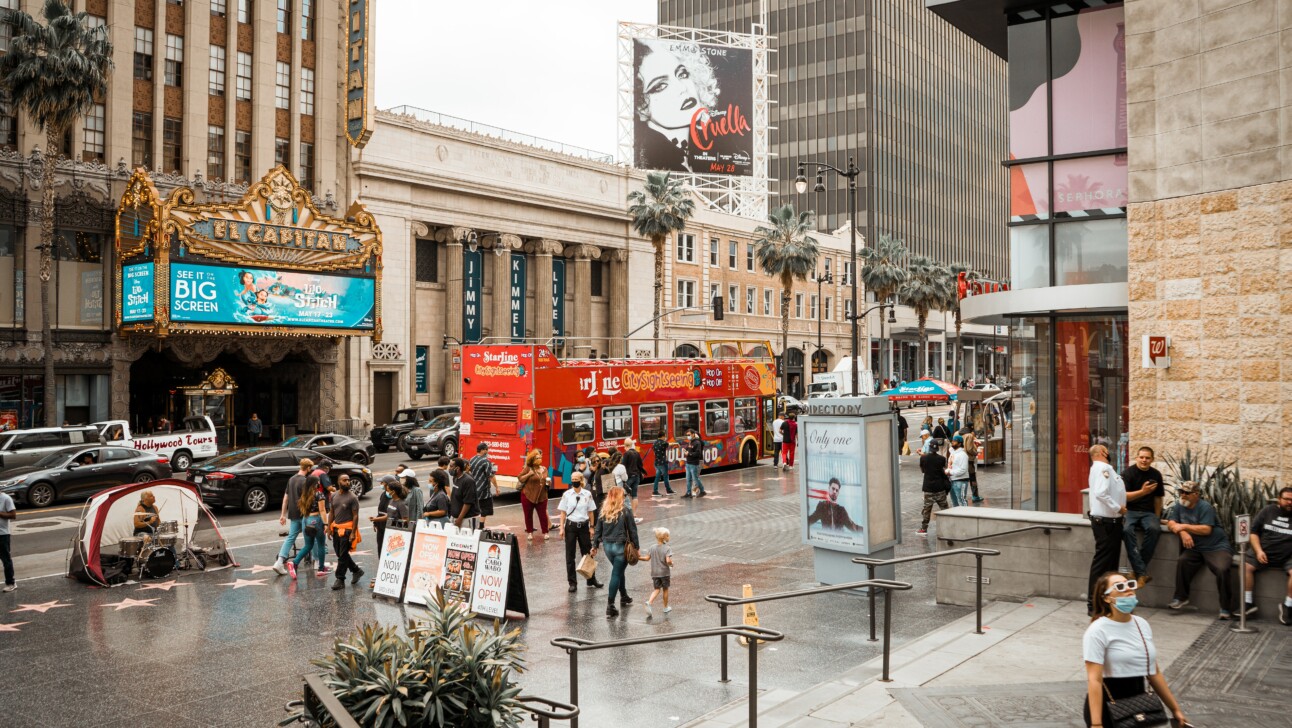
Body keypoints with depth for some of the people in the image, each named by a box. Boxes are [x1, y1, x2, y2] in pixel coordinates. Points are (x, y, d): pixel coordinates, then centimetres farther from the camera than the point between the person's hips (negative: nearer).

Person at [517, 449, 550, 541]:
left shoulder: (544, 469, 8)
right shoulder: (528, 469, -7)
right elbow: (520, 479, -7)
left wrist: (548, 482, 0)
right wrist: (528, 474, -18)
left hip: (541, 497, 3)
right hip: (528, 496, -3)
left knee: (543, 515, 3)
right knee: (528, 515, 7)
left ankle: (545, 533, 15)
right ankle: (529, 533, 22)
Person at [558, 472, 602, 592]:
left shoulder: (587, 494, -1)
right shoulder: (567, 495, -3)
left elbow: (591, 512, 5)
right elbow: (563, 512, 0)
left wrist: (591, 527, 2)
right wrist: (562, 528, -5)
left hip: (583, 525, 1)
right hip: (570, 526, -1)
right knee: (570, 555, 3)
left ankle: (591, 579, 22)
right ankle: (572, 583, 11)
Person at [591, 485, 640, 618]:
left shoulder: (604, 511, 1)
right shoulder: (625, 510, -11)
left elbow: (598, 530, 5)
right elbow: (632, 530, -8)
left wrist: (595, 546, 12)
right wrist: (636, 547, 0)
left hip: (608, 546, 5)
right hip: (620, 546, -5)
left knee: (618, 572, 24)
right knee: (616, 574, -1)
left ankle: (624, 597, 39)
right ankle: (610, 606, -6)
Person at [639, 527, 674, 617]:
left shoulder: (652, 548, 0)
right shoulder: (667, 549, -14)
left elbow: (647, 558, -3)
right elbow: (668, 560, -23)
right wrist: (671, 564, -3)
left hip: (655, 573, 3)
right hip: (665, 572, -3)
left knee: (656, 589, 7)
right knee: (665, 589, 14)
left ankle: (649, 602, -18)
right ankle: (666, 607, 26)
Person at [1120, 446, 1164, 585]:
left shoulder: (1156, 475, 8)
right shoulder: (1128, 473, -6)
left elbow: (1157, 497, 17)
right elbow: (1123, 496, -14)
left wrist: (1157, 517, 10)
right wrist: (1143, 492, -27)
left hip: (1148, 512, 3)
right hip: (1130, 511, -3)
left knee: (1154, 529, -32)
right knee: (1127, 530, -36)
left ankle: (1137, 569, -23)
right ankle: (1141, 572, -35)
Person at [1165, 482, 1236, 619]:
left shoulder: (1205, 507, -10)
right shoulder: (1179, 506, 8)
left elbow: (1206, 530, -19)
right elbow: (1171, 524, -2)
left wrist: (1184, 526, -17)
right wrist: (1183, 533, -21)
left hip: (1217, 547, -5)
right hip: (1195, 548, 5)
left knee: (1222, 569, -29)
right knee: (1182, 562, -23)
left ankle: (1226, 608, -17)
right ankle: (1180, 597, -8)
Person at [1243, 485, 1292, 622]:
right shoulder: (1267, 511, 6)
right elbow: (1253, 531, 7)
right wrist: (1259, 551, -7)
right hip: (1264, 553, 1)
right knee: (1245, 566, -22)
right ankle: (1248, 604, -11)